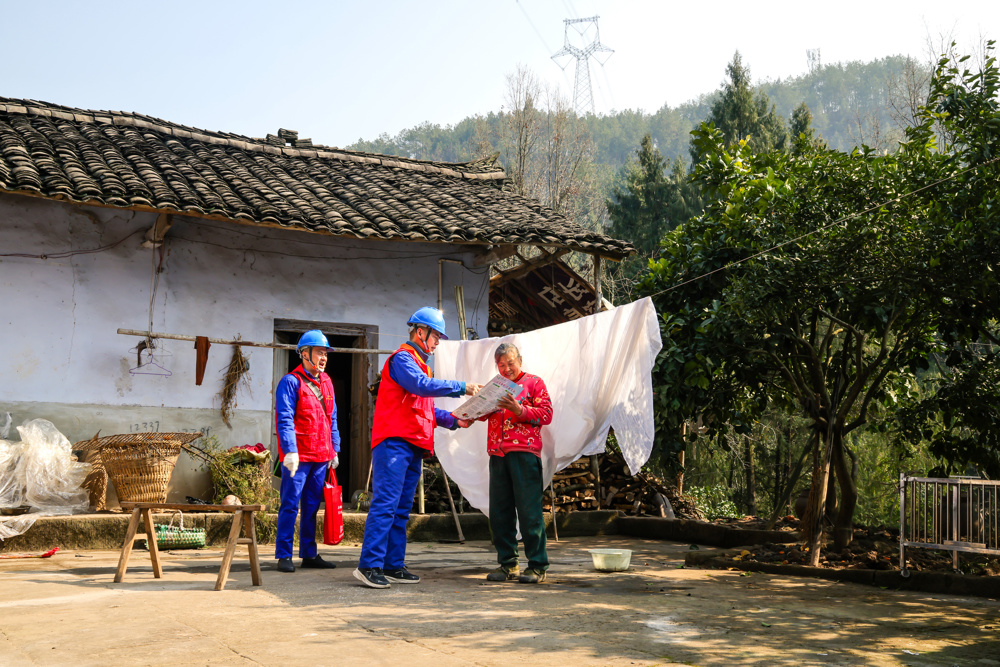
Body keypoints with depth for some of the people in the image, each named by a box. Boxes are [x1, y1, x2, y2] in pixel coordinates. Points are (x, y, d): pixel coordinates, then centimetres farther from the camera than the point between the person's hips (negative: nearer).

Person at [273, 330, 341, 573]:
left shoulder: (326, 383, 15)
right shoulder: (291, 382, -7)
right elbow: (284, 420, -13)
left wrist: (334, 450, 16)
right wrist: (290, 451, -20)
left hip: (321, 457, 7)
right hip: (298, 457, -7)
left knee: (312, 507, 12)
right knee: (290, 506, -3)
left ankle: (309, 554, 18)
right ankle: (284, 556, 2)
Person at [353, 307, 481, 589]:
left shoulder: (420, 363, 25)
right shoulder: (402, 358, -5)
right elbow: (422, 386, -22)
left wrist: (453, 420, 12)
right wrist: (461, 387, -18)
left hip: (413, 447, 10)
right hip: (394, 442, -10)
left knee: (401, 509, 9)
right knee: (385, 504, -14)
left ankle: (394, 566, 11)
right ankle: (369, 565, -14)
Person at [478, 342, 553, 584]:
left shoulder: (534, 383, 7)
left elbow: (546, 414, -2)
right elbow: (482, 414, 15)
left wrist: (520, 410, -15)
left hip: (524, 452, -5)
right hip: (498, 453, 5)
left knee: (529, 510, -7)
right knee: (499, 511, 4)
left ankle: (537, 566, -2)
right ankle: (507, 564, 12)